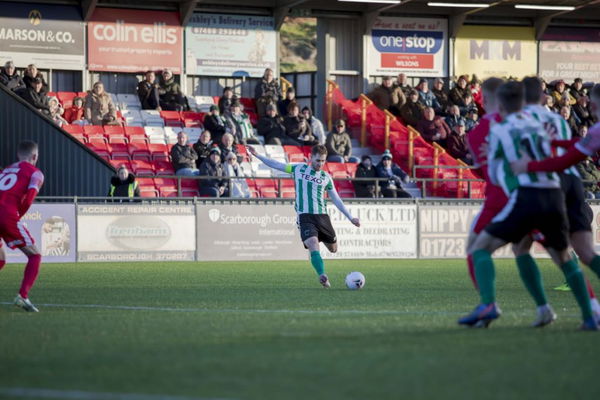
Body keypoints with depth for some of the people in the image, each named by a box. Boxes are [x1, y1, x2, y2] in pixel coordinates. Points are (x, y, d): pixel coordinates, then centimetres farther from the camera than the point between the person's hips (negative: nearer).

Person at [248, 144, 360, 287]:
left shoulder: (326, 177, 12)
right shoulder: (298, 169, 9)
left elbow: (337, 200, 15)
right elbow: (276, 165, 15)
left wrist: (351, 218, 11)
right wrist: (257, 155, 10)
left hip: (322, 216, 3)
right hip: (305, 216, -3)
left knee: (333, 249, 10)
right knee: (313, 247, -24)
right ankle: (322, 276, -32)